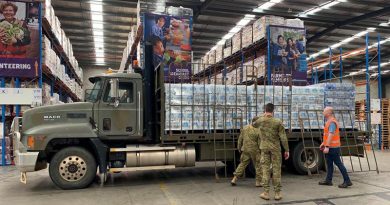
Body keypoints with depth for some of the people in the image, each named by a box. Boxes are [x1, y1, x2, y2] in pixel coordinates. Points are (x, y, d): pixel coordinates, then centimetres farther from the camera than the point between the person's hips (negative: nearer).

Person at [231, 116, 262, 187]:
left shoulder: (245, 128, -1)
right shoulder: (258, 131, -15)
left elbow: (240, 139, 5)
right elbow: (260, 143, -11)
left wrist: (239, 148, 17)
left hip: (245, 150, 5)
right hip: (255, 151, -4)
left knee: (242, 164, 13)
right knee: (258, 165, 10)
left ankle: (234, 179, 11)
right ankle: (258, 182, 12)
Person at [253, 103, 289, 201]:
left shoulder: (260, 120, -4)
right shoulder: (278, 122, -10)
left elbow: (254, 125, 21)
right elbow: (283, 137, -11)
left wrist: (263, 116, 26)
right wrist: (287, 150, -4)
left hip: (264, 147, 1)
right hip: (275, 148, -1)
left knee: (265, 169, 5)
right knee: (276, 169, 5)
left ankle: (266, 193, 7)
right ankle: (277, 193, 9)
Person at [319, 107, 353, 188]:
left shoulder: (332, 122, -18)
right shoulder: (329, 121, 15)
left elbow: (331, 135, -26)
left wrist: (327, 146, -29)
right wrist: (323, 143, 25)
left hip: (333, 147, -10)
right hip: (331, 147, 10)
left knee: (338, 163, -4)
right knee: (329, 164, 14)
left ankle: (347, 181, 3)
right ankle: (328, 180, 21)